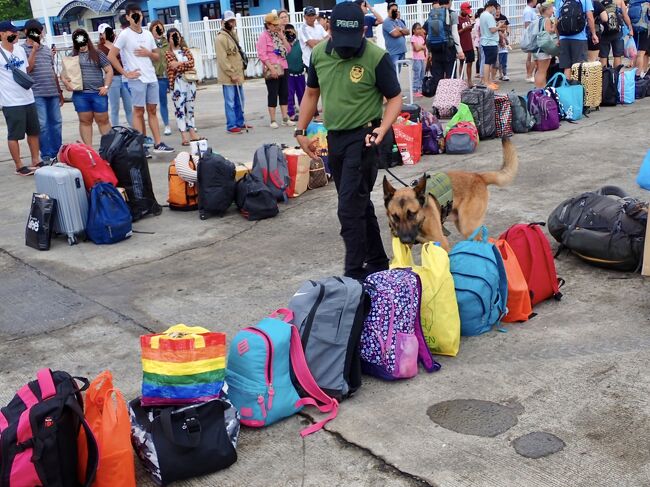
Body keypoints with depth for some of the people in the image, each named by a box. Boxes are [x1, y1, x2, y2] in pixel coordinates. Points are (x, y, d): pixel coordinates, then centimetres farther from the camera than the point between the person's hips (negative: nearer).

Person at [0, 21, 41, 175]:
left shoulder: (20, 49, 8)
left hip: (28, 98, 7)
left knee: (34, 131, 14)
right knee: (14, 135, 1)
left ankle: (35, 161, 25)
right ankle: (19, 166, 9)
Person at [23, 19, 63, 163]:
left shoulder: (47, 49, 17)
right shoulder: (23, 49, 1)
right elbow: (27, 68, -11)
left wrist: (60, 93, 18)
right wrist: (34, 50, -12)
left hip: (53, 93, 5)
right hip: (37, 94, -5)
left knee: (56, 123, 7)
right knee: (42, 125, -6)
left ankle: (57, 153, 16)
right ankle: (47, 156, 0)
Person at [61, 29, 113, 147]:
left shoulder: (98, 54, 7)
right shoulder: (72, 57, 11)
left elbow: (109, 71, 5)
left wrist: (106, 86, -6)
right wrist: (65, 81, -9)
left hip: (98, 93, -2)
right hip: (80, 94, 2)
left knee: (103, 120, 2)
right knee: (85, 121, 4)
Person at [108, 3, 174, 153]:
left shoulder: (148, 34, 11)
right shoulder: (125, 35, -5)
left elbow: (157, 56, 17)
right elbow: (111, 56, -9)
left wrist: (148, 53, -5)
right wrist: (126, 73, -11)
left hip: (152, 78, 5)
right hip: (137, 78, -5)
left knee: (152, 110, 8)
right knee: (139, 112, -2)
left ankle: (158, 144, 11)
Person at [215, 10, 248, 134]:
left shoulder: (233, 34, 16)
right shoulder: (221, 38, -13)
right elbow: (222, 59, -18)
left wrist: (239, 72, 18)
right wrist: (232, 74, -19)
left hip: (237, 75, 9)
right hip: (228, 76, -9)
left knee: (239, 101, 14)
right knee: (230, 102, -4)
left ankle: (240, 122, 23)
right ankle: (231, 125, 1)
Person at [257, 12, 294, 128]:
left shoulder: (278, 35, 14)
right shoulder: (264, 36, -5)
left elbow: (288, 50, 11)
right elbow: (262, 55, -14)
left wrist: (282, 37, 0)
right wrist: (272, 68, -21)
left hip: (283, 68, 6)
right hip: (272, 69, -6)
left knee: (284, 93, 7)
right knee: (273, 95, -3)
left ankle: (285, 118, 13)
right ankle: (273, 120, 3)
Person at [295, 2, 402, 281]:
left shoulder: (376, 57, -16)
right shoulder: (319, 53, 2)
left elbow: (395, 98, -7)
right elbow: (312, 93, 15)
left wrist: (382, 128, -23)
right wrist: (301, 131, 12)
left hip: (362, 138, -6)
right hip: (334, 137, 7)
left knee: (350, 208, -10)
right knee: (359, 204, 15)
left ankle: (355, 273, -1)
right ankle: (378, 263, 30)